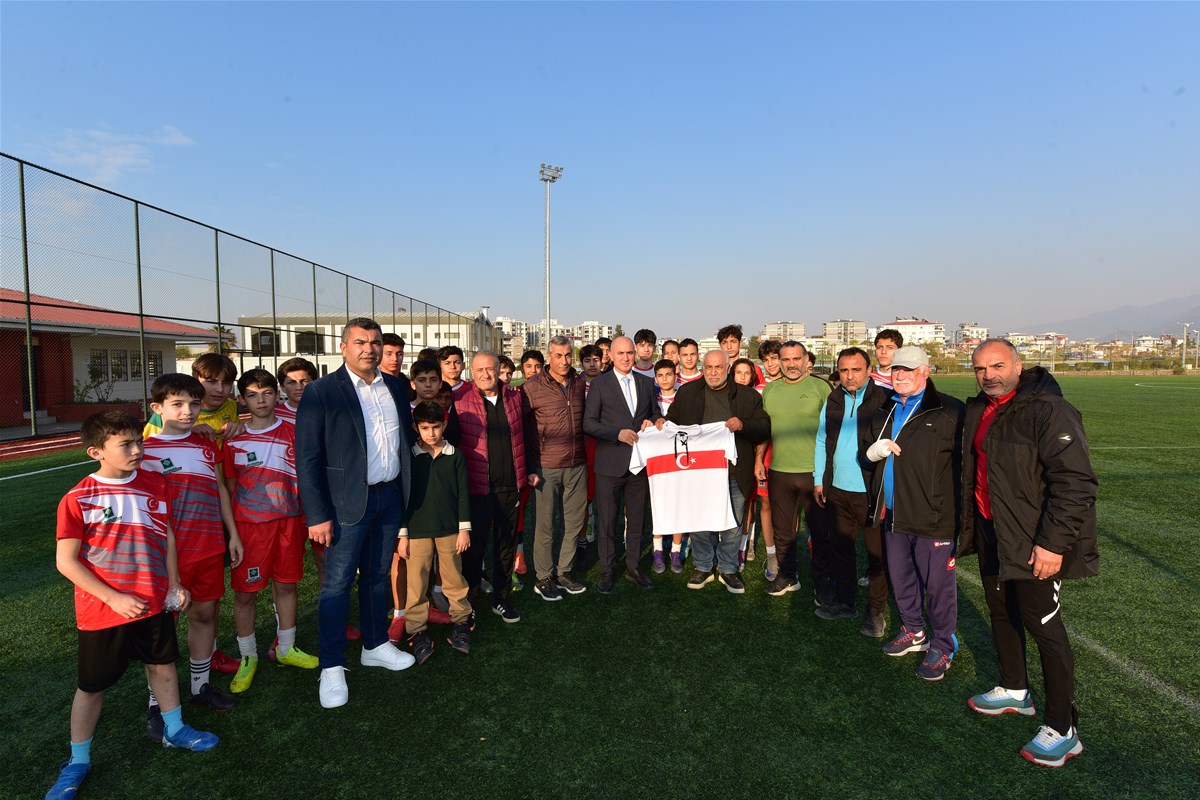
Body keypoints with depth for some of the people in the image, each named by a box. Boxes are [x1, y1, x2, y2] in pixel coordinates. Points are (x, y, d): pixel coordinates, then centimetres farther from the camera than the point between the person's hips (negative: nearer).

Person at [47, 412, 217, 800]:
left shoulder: (155, 485, -3)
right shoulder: (77, 499, -15)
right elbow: (65, 562, -13)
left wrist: (174, 583, 4)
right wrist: (113, 597, -17)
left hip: (154, 603, 4)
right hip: (102, 610, -4)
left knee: (163, 665, 19)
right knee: (91, 686, 12)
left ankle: (174, 728, 39)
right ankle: (77, 761, 32)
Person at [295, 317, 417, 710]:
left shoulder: (395, 387, 7)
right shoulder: (321, 393, -10)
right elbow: (307, 459, -11)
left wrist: (406, 492, 9)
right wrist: (317, 516, -14)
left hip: (390, 496, 5)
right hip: (347, 502, -5)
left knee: (377, 575, 17)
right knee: (337, 583, 2)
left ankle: (375, 646, 34)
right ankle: (332, 668, 15)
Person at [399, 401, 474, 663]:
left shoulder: (455, 456, 0)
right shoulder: (409, 457, -2)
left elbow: (463, 494, 2)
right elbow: (402, 497, 1)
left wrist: (464, 529, -1)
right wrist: (402, 535, -1)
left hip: (449, 530, 1)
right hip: (418, 531, -1)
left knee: (454, 578, 11)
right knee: (416, 584, 5)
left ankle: (461, 622, 27)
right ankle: (416, 630, 18)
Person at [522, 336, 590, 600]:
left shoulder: (580, 383, 6)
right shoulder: (533, 387, -7)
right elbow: (522, 429, -5)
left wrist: (585, 456, 12)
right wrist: (530, 468, -9)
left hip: (577, 465, 4)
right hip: (546, 467, -4)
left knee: (574, 521, 12)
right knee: (545, 525, 4)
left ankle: (563, 572, 28)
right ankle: (543, 578, 19)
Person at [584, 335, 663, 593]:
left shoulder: (646, 383, 9)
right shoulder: (600, 383, -3)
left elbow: (656, 413, 18)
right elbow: (589, 423, -7)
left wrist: (652, 422, -6)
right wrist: (618, 433, -19)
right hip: (610, 463, -3)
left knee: (637, 519, 14)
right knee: (608, 521, 6)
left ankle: (633, 566, 30)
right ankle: (607, 570, 21)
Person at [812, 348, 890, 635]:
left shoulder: (883, 400, -8)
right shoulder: (832, 401, 7)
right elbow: (822, 441, 12)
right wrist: (820, 480, 9)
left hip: (872, 491, -5)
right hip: (837, 489, 5)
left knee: (877, 552, 7)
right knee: (840, 547, 16)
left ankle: (875, 611, 23)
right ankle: (844, 602, 32)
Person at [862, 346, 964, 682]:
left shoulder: (948, 411, -10)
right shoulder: (884, 411, 11)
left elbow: (965, 461, -12)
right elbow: (863, 447, 20)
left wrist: (961, 512, -18)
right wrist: (872, 450, -4)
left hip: (934, 515, -7)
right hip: (893, 513, 7)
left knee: (937, 584, 4)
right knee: (900, 578, 20)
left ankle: (942, 647, 23)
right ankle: (913, 631, 40)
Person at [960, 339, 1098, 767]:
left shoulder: (1048, 411, -19)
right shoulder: (978, 411, 8)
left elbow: (1075, 483, -23)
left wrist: (1053, 542, -26)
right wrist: (969, 529, 19)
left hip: (1035, 543, -9)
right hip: (992, 534, 9)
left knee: (1042, 625, -3)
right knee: (1001, 612, 20)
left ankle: (1062, 729, 11)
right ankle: (1014, 691, 39)